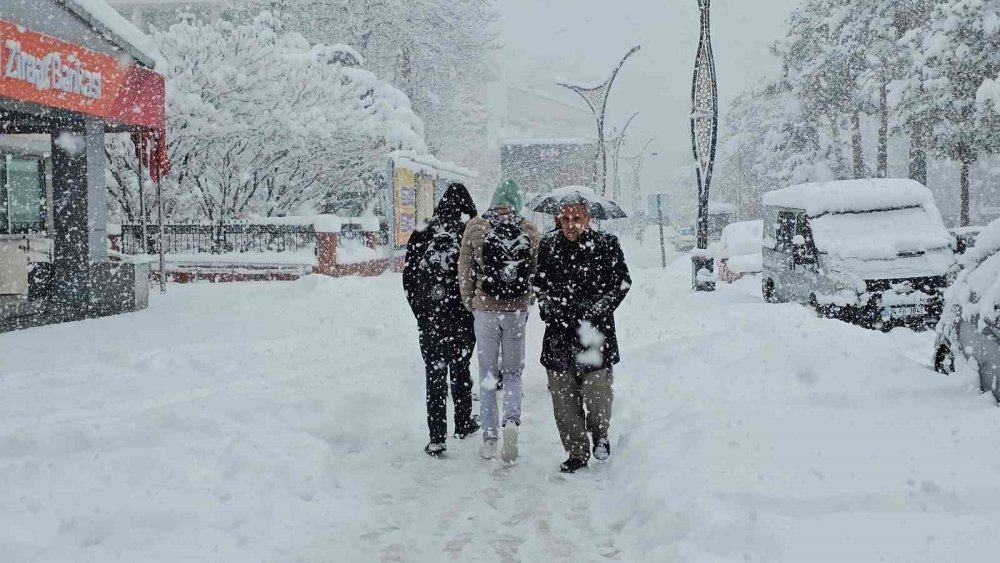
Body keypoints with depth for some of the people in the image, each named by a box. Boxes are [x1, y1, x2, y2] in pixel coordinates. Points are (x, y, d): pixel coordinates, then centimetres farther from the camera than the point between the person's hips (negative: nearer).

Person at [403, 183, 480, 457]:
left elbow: (408, 277, 4)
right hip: (463, 318, -1)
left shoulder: (422, 233, -1)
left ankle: (437, 437, -1)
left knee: (435, 375, 4)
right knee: (461, 369, 17)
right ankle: (463, 424, 30)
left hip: (429, 319, 1)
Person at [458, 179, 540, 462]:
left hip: (485, 309, 0)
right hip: (518, 310, 1)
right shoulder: (530, 230, -3)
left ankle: (489, 439, 10)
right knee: (513, 372, 13)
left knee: (488, 374, 10)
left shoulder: (475, 227, -4)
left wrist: (470, 304, 14)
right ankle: (511, 420, -12)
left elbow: (465, 271, 0)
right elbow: (536, 271, 2)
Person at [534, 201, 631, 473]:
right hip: (559, 335, 3)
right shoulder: (548, 246, 6)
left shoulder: (606, 244, -3)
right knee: (563, 398, 5)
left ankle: (600, 434, 27)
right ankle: (577, 453, 19)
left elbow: (621, 284, 1)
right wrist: (549, 309, -2)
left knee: (596, 393, -5)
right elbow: (539, 285, 15)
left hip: (594, 332, -3)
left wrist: (594, 313, -9)